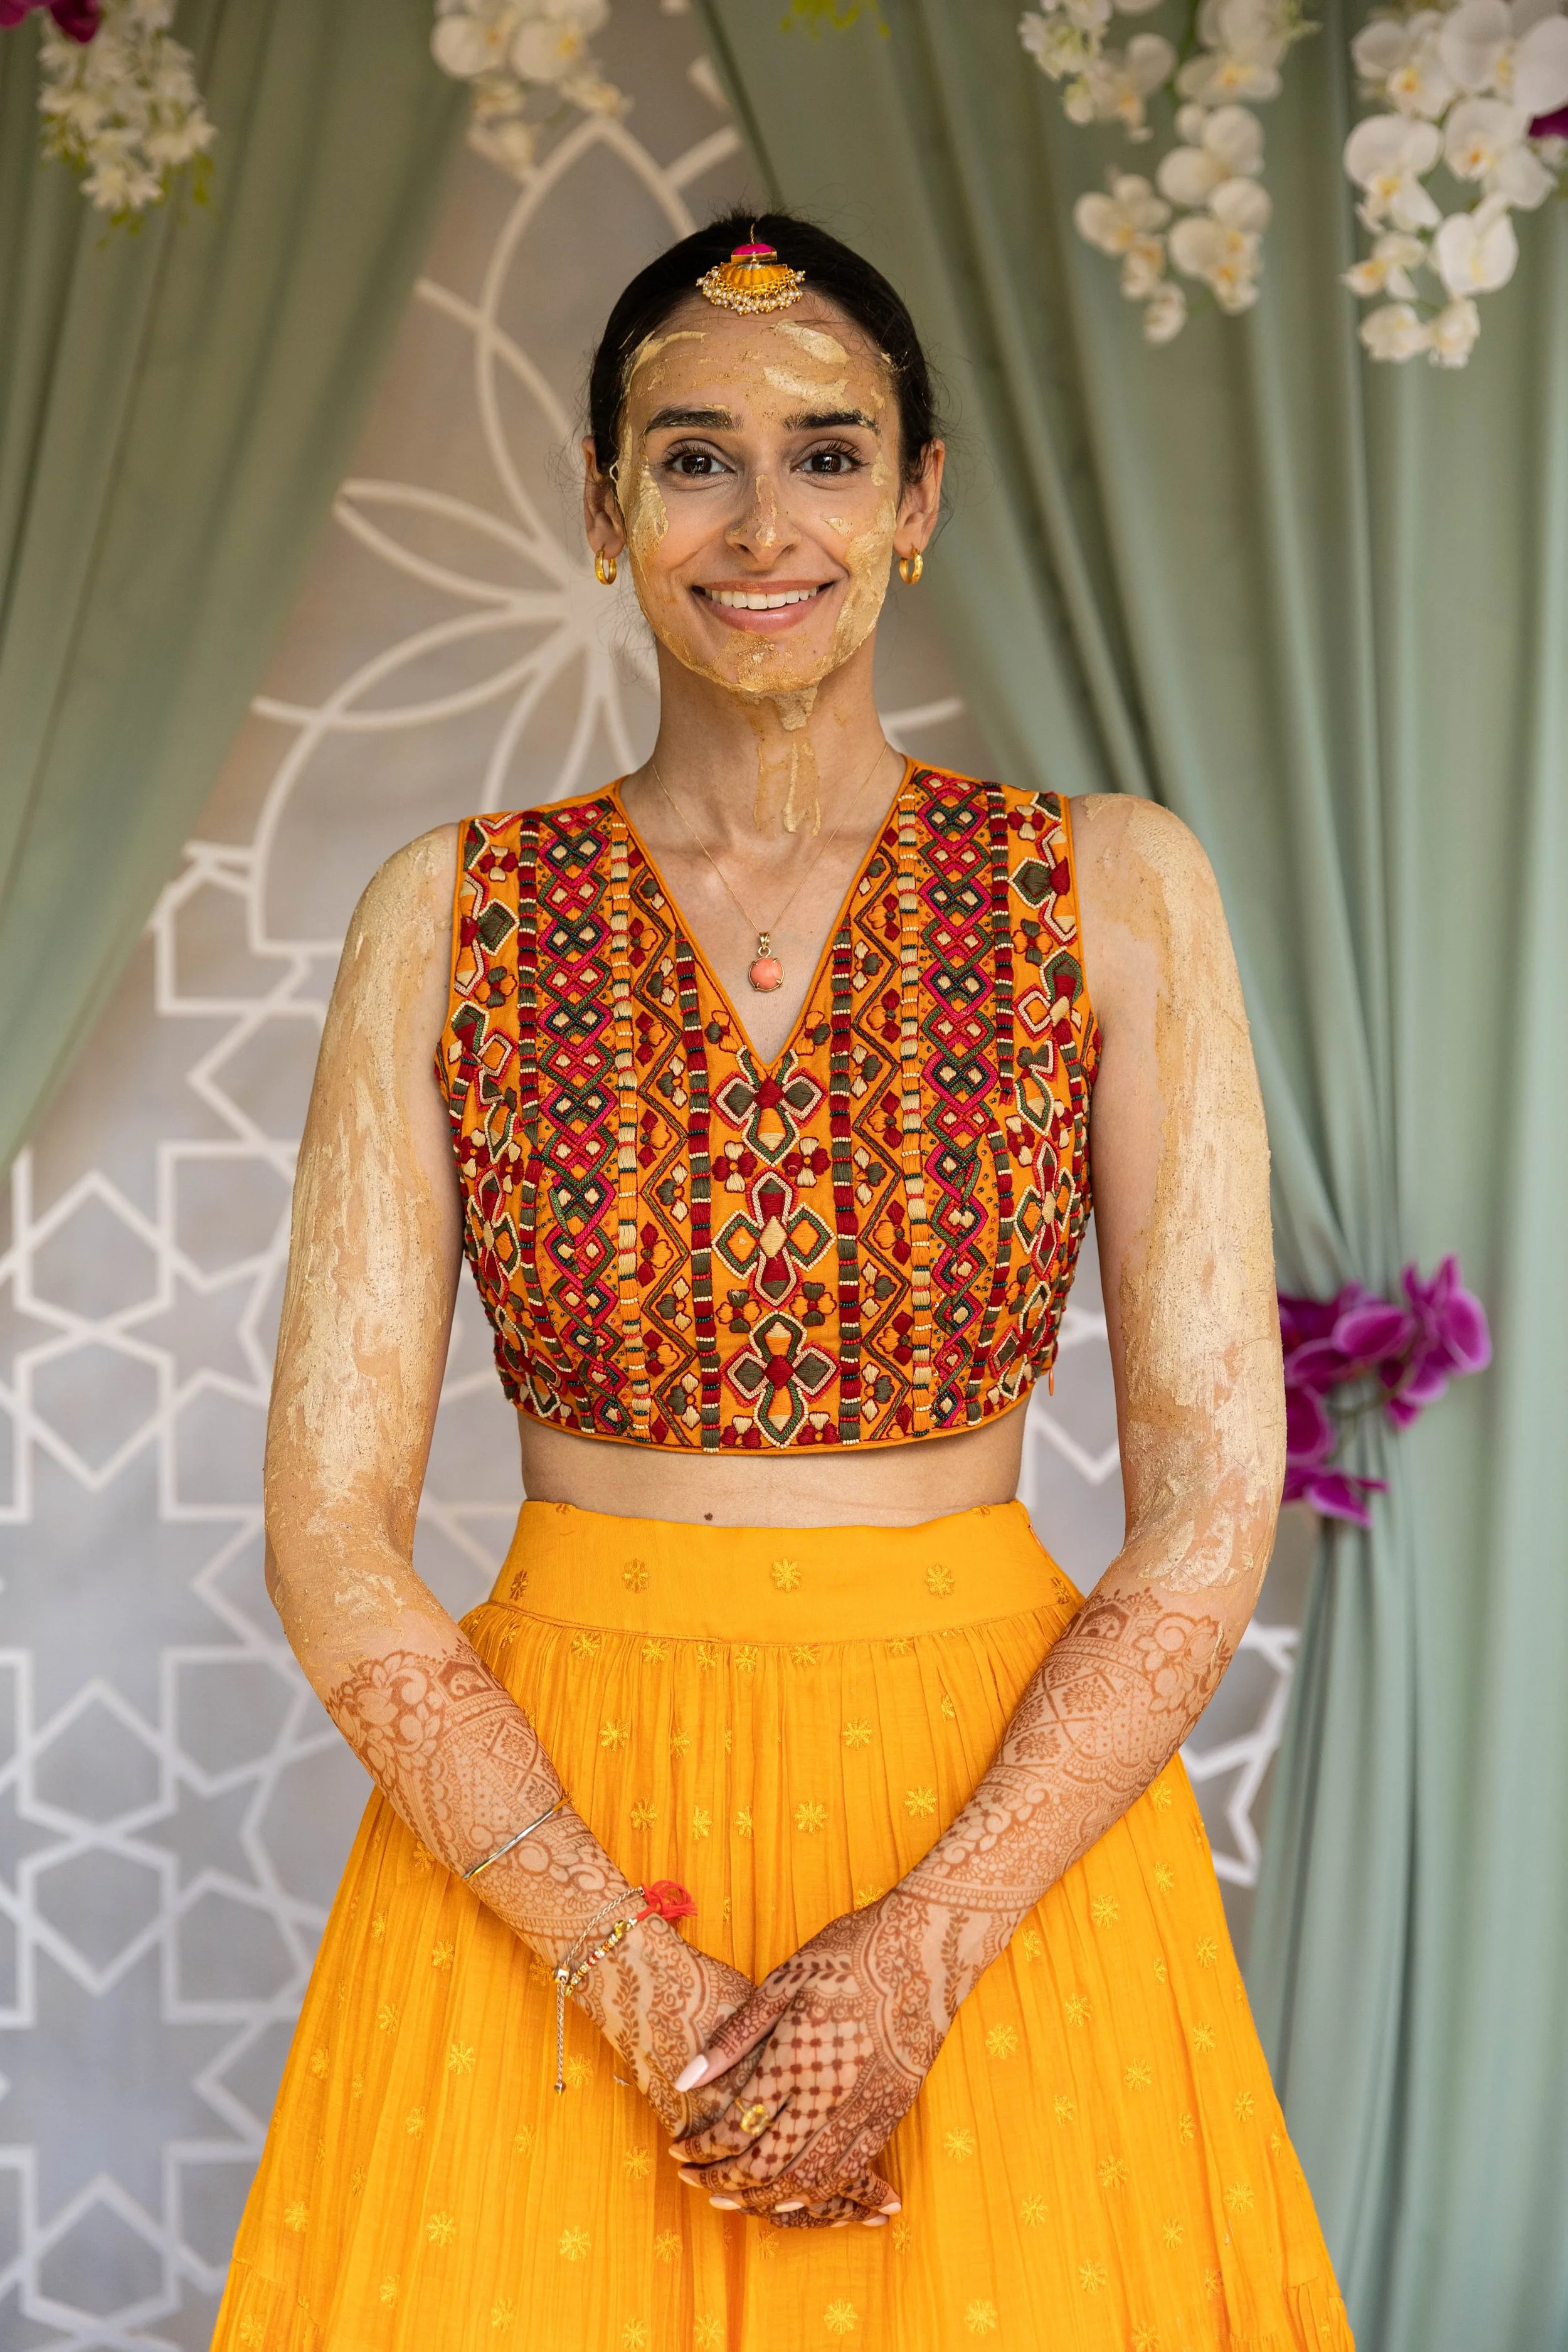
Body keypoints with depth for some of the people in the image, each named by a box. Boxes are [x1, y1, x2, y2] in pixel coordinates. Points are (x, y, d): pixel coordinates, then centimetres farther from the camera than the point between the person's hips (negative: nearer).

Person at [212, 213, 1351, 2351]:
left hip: (1003, 1827, 0)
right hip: (535, 1828, 0)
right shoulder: (448, 916, -2)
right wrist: (638, 1975, -14)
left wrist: (915, 1958, -16)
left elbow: (1213, 1511, -6)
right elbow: (334, 1536, -5)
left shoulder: (1115, 892, -3)